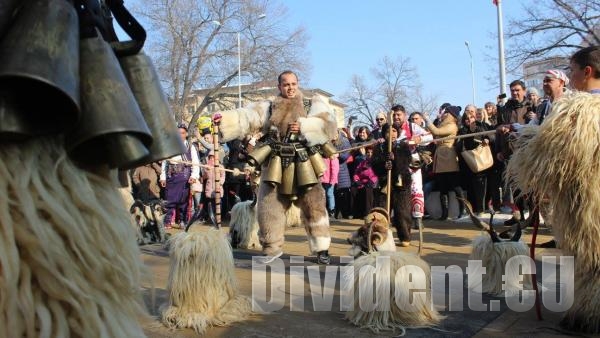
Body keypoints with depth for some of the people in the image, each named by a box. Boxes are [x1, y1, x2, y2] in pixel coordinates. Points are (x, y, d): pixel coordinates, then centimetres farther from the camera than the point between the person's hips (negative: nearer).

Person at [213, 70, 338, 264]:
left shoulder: (313, 105, 8)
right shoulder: (268, 108, 9)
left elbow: (327, 125, -6)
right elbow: (245, 118, -6)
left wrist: (303, 126, -16)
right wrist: (224, 119, -23)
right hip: (275, 168, 2)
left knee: (314, 207, 1)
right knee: (269, 208, 4)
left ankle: (321, 249, 14)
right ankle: (272, 248, 22)